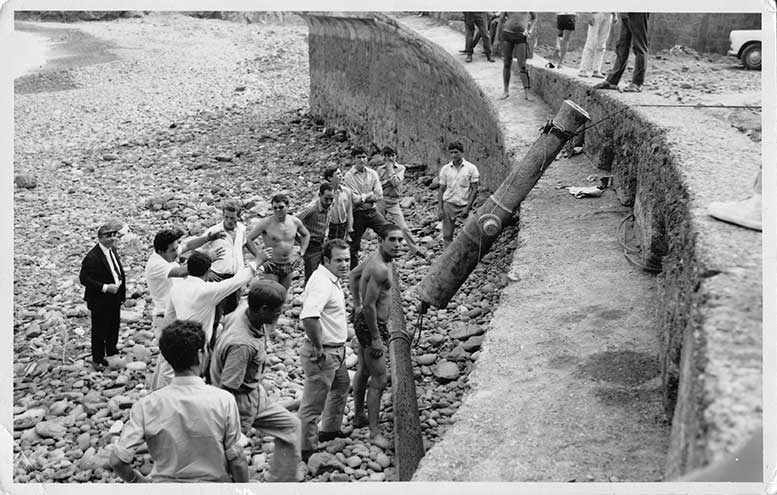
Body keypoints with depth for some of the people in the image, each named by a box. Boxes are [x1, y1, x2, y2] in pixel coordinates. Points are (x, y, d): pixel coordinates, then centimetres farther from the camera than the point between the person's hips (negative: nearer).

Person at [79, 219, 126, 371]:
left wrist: (121, 290, 7)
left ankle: (112, 351, 44)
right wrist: (105, 287, -26)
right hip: (100, 301, -8)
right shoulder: (92, 257, -24)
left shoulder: (112, 250, 4)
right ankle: (98, 359, 24)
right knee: (99, 330, 8)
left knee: (114, 327, 23)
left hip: (115, 298, 8)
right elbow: (84, 279, -23)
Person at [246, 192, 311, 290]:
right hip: (272, 266, -4)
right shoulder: (266, 223, -14)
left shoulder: (295, 221, -1)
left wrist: (301, 253, 8)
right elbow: (248, 239, -11)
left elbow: (306, 235, 18)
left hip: (289, 266, 4)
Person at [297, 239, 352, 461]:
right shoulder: (322, 282, -27)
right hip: (323, 354, -11)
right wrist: (318, 349, -30)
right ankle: (305, 450, 15)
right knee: (313, 404, 2)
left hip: (336, 351, 11)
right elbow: (309, 317, -42)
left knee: (342, 386, 31)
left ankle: (330, 430, 49)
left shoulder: (331, 279, 6)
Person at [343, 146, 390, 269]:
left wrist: (362, 197, -9)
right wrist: (369, 195, -5)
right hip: (357, 214, -3)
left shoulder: (372, 174, 4)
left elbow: (379, 196, -2)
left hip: (372, 211, 3)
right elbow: (354, 200, -16)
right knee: (355, 246, 6)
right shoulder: (348, 177, -9)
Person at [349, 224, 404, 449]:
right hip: (371, 324, -11)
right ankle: (374, 432, 4)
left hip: (363, 320, 11)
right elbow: (370, 306, -28)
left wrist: (356, 305, 20)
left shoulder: (376, 257, 3)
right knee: (379, 380, -4)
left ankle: (359, 416, 40)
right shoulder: (380, 269, -28)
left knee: (363, 371, 23)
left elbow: (354, 274, 20)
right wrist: (376, 338, -21)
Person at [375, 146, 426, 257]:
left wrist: (390, 169, -9)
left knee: (403, 227, -7)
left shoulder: (401, 168, 1)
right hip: (381, 201, 2)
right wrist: (389, 180, -13)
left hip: (394, 202, -2)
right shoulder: (380, 169, 5)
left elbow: (395, 183, -14)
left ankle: (415, 249, 2)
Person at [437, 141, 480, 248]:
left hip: (464, 205, -1)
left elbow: (474, 190, -2)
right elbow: (441, 190, 9)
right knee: (447, 235, 0)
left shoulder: (471, 168, -1)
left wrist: (467, 207, -11)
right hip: (449, 204, 2)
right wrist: (439, 208, 0)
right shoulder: (445, 169, 5)